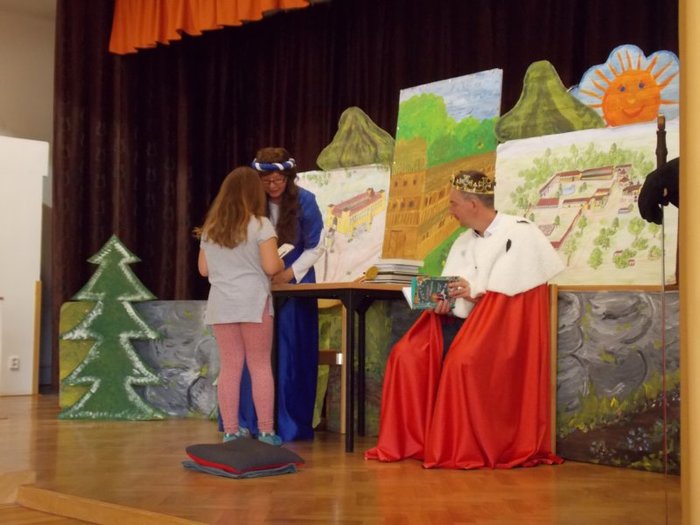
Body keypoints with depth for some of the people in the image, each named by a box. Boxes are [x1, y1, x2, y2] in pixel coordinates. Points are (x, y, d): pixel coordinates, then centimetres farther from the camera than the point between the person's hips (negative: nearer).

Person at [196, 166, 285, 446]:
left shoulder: (210, 228, 10)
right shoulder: (260, 225, -5)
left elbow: (203, 269, 14)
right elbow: (271, 266, -13)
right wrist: (282, 263, 8)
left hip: (221, 304, 4)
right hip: (253, 302, -4)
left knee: (229, 367, 7)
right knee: (260, 365, 3)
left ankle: (231, 431, 8)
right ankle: (266, 431, 5)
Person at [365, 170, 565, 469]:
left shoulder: (519, 234, -6)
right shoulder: (464, 242, 15)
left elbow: (513, 288, -15)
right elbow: (451, 288, 7)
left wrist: (476, 291, -17)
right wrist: (441, 302, -13)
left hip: (505, 320, -7)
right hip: (464, 318, 7)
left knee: (461, 360, -32)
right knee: (407, 355, -10)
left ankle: (464, 450, -20)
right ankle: (409, 441, -7)